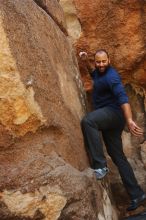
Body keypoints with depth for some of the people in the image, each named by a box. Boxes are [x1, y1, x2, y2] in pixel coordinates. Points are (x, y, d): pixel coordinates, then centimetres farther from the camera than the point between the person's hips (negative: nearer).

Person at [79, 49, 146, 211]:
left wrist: (129, 120, -42)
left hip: (113, 113, -10)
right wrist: (86, 62, 19)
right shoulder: (100, 72, 12)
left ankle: (100, 165, -36)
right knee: (118, 156, 9)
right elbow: (94, 74, 38)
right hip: (106, 118, 10)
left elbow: (123, 98, -29)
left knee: (87, 121, -38)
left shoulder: (111, 76, -16)